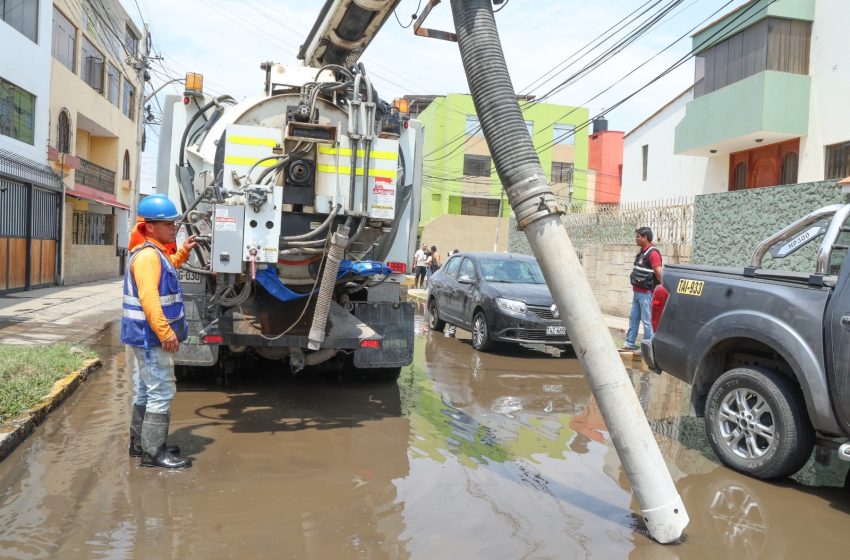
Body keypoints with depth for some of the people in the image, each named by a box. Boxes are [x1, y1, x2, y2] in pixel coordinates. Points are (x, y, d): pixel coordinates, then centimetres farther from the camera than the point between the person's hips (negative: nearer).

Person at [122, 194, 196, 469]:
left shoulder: (156, 252, 12)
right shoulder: (147, 255, -20)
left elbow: (167, 269, 35)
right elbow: (148, 298, -28)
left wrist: (183, 251, 21)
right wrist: (165, 332, -30)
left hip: (147, 335, 11)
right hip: (150, 335, -11)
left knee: (146, 390, 18)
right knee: (161, 391, -7)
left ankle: (140, 443, 29)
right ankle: (153, 452, -1)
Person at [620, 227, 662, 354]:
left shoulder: (653, 253, -15)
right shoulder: (641, 252, 15)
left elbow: (659, 273, -19)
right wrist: (635, 288, 16)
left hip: (646, 293, -10)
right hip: (637, 291, 10)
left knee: (647, 320, -3)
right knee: (633, 318, 13)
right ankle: (630, 343, 20)